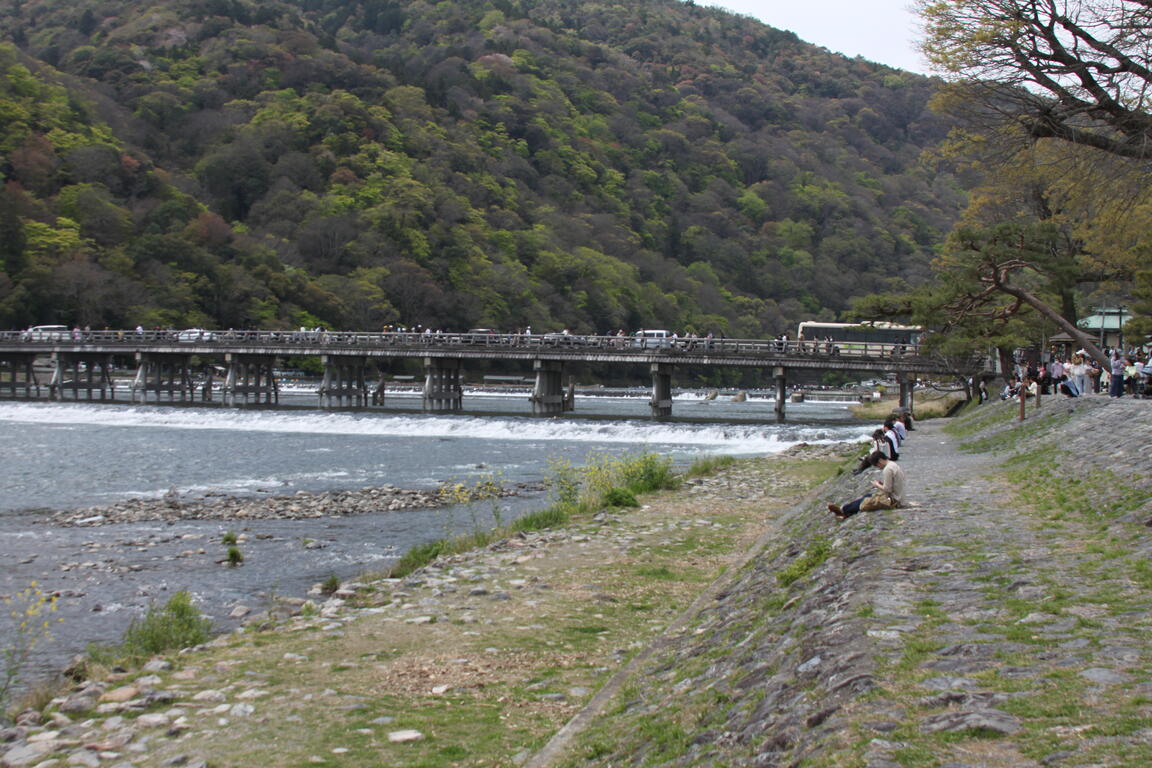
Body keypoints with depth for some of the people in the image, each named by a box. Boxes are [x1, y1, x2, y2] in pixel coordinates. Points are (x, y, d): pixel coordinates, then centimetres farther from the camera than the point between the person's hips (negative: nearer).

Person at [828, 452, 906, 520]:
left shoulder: (887, 469, -22)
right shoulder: (894, 465, 9)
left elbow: (887, 489, -22)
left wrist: (877, 485, -5)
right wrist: (881, 483, 5)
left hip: (892, 500, -10)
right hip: (897, 497, 10)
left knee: (865, 502, -3)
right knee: (867, 496, 12)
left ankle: (843, 510, 12)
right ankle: (847, 512, 9)